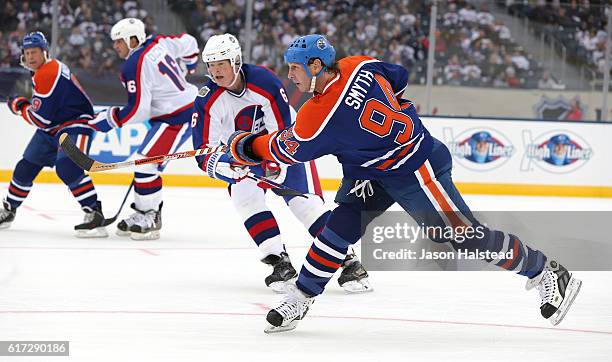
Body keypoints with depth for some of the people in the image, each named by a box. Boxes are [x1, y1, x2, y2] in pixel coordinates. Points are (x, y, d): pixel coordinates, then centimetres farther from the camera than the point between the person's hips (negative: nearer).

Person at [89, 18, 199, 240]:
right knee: (148, 162, 14)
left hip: (178, 117, -11)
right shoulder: (157, 43, 6)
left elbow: (137, 111, -20)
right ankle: (146, 214, 19)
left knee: (145, 162, -15)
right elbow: (187, 43, 23)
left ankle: (149, 220, -11)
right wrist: (189, 63, 43)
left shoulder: (135, 65, -19)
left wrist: (108, 120, -8)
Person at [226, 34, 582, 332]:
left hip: (415, 172, -10)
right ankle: (299, 299, -3)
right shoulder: (359, 66, -6)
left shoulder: (319, 117, -27)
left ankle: (547, 273, 7)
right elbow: (399, 76, 12)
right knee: (343, 222, -3)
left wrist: (242, 146, 6)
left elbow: (285, 150, -11)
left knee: (464, 233, -5)